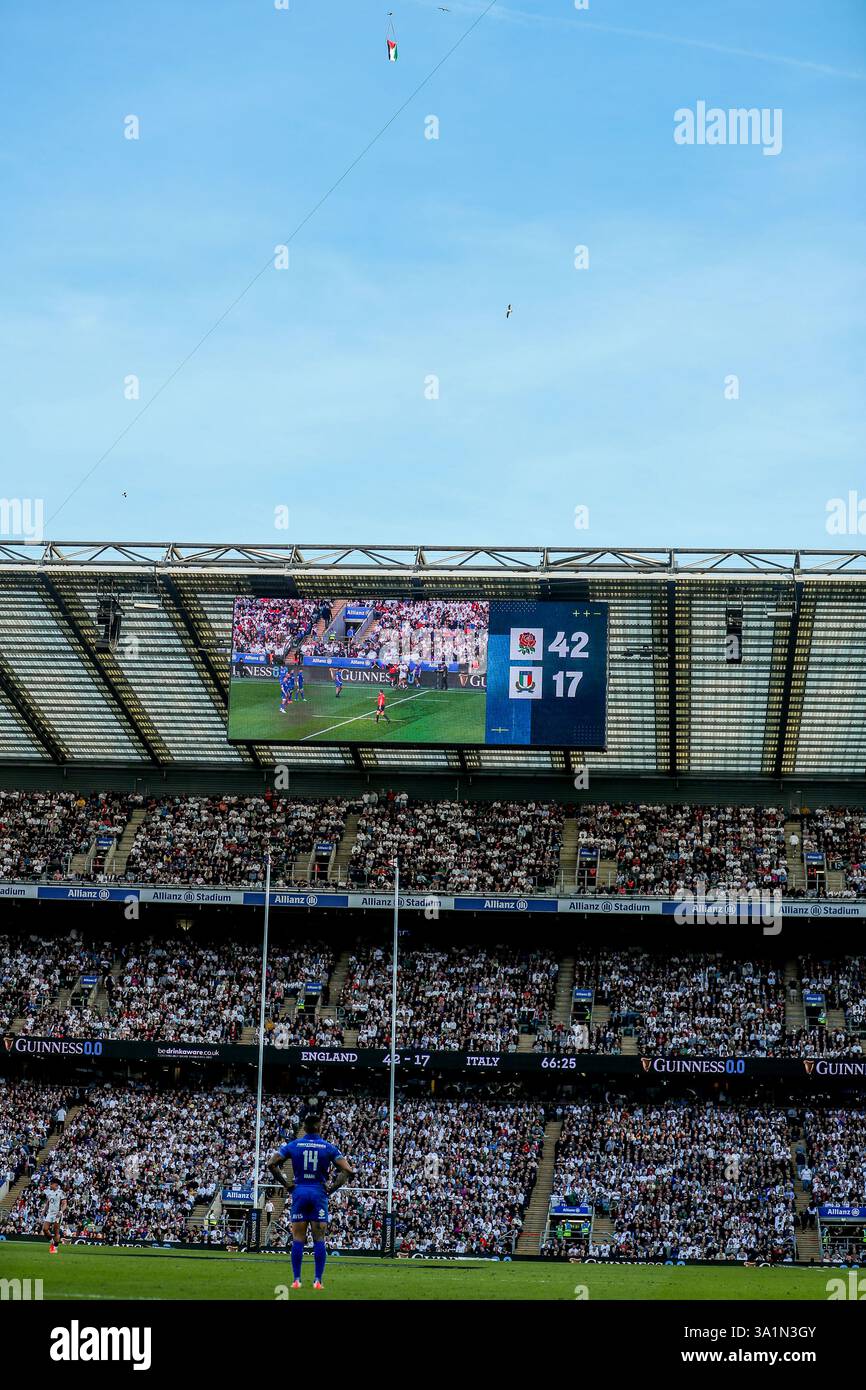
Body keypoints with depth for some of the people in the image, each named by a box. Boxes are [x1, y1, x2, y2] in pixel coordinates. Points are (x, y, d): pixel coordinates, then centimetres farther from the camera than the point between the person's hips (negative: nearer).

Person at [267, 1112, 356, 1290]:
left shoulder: (293, 1145, 2)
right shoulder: (328, 1147, 0)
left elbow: (271, 1164, -3)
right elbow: (347, 1170, -6)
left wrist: (286, 1185, 2)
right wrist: (332, 1188, 1)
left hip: (299, 1192, 1)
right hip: (319, 1194, -1)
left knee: (298, 1239, 4)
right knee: (319, 1239, 2)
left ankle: (297, 1280, 1)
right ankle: (318, 1280, -2)